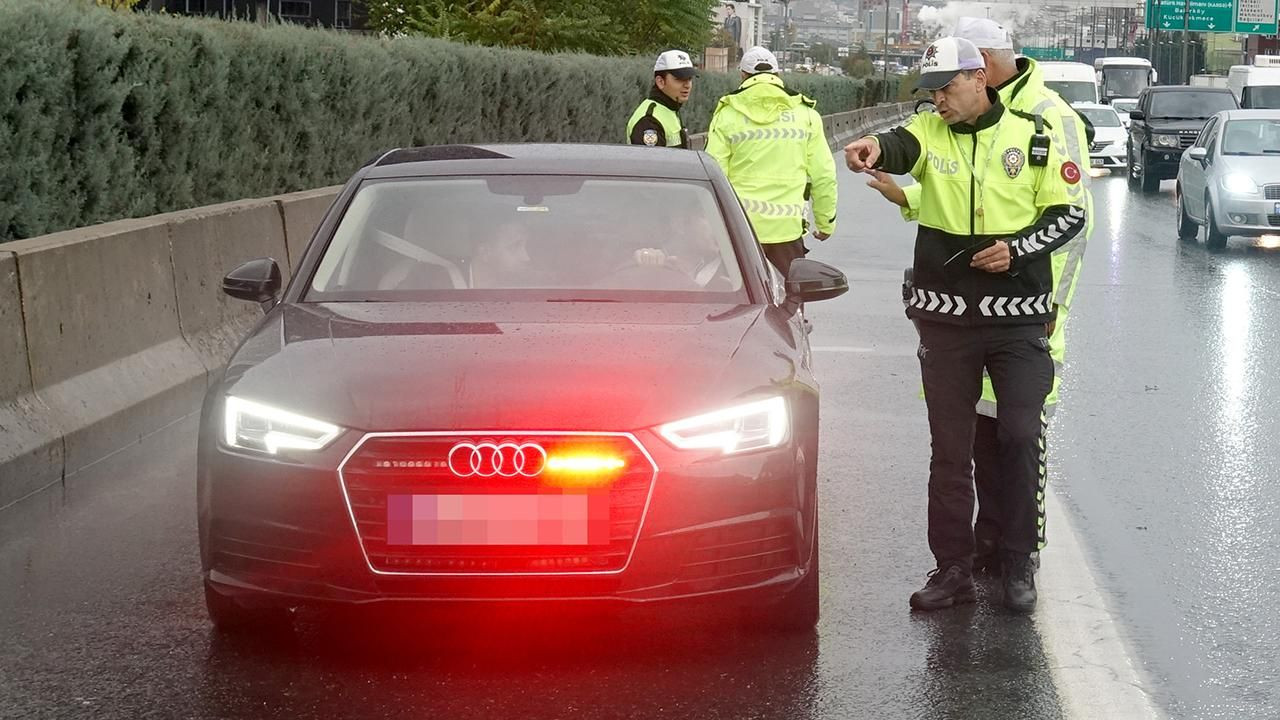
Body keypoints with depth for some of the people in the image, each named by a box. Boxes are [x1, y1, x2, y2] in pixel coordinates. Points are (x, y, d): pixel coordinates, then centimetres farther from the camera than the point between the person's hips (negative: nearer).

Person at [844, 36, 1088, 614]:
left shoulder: (1032, 138, -1)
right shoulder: (929, 132, 1)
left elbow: (1070, 212, 3)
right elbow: (900, 147, -23)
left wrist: (1018, 248, -13)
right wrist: (875, 149, -48)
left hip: (1018, 317, -1)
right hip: (946, 319, 2)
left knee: (1020, 438, -3)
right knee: (949, 448, 7)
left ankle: (1017, 565, 11)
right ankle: (953, 569, 16)